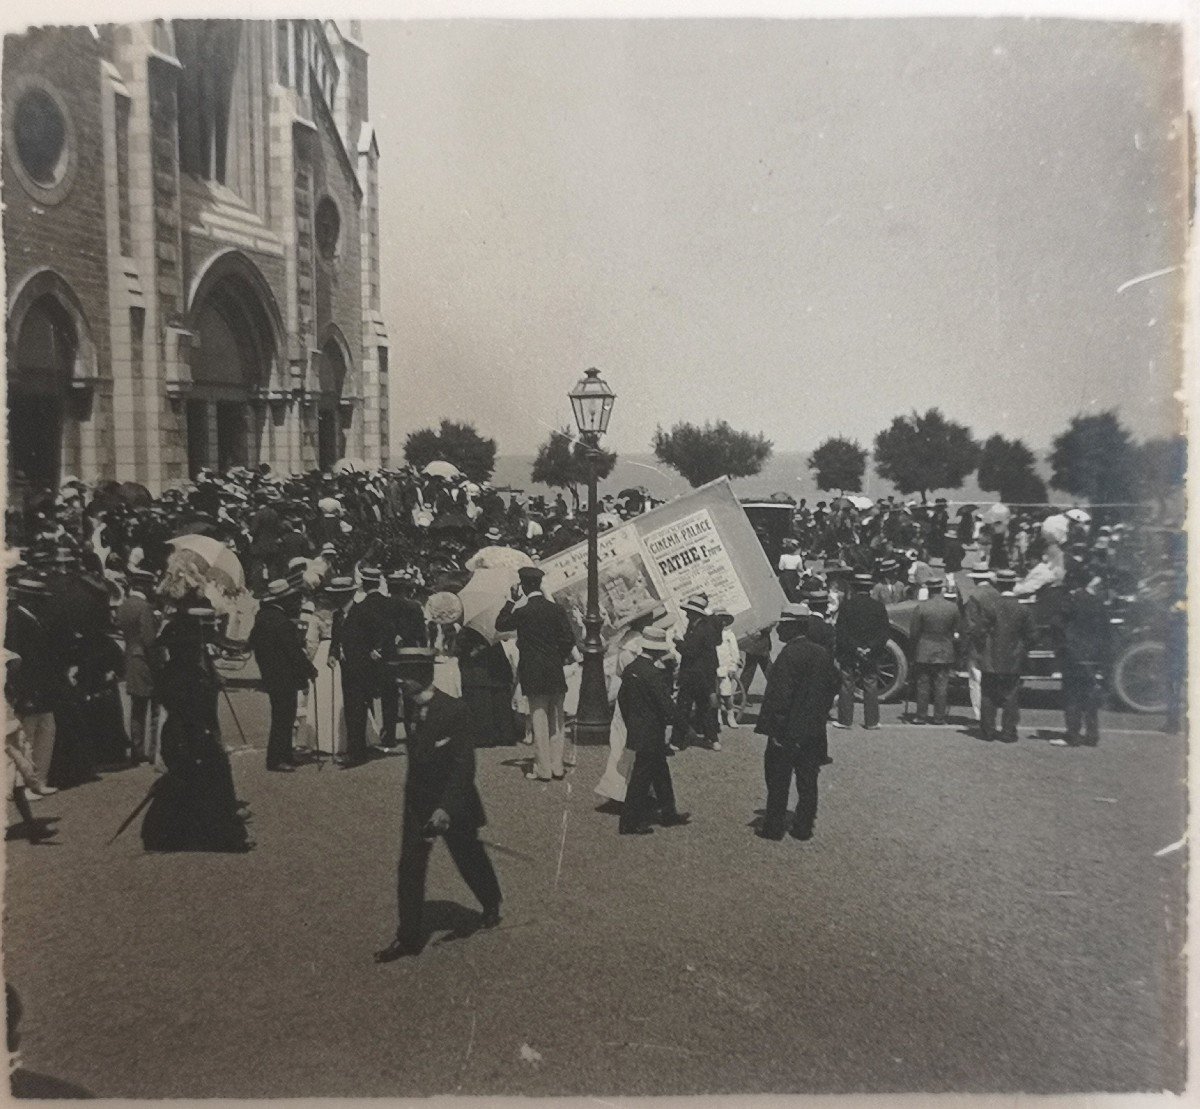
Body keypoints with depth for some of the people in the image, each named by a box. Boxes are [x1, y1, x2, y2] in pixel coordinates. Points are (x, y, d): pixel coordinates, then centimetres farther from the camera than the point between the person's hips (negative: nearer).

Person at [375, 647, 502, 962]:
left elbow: (464, 765, -24)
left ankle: (491, 905, 42)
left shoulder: (454, 710, -23)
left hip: (453, 804, -5)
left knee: (469, 861, 15)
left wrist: (446, 808, -31)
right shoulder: (410, 709, -4)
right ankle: (408, 936, 12)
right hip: (418, 803, 5)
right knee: (409, 868, 2)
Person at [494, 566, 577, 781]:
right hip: (556, 674, 4)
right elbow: (569, 638, -2)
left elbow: (500, 624, 3)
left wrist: (511, 600, 5)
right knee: (557, 719, 11)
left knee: (539, 721, 1)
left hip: (534, 674, -4)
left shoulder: (523, 612, -10)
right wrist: (560, 658, 10)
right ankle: (557, 766, 16)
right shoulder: (555, 609, 2)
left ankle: (543, 769, 5)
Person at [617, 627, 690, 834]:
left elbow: (621, 697, 11)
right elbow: (665, 704, -20)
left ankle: (669, 813, 33)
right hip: (651, 735, -9)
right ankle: (630, 824, 9)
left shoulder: (630, 669, 2)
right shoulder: (653, 674, -24)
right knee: (641, 778, 1)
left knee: (660, 773, 20)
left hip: (636, 730, 9)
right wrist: (671, 716, 1)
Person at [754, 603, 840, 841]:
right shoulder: (823, 653, 5)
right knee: (807, 782, 13)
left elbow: (780, 694, -22)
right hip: (814, 730, 7)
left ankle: (774, 827, 13)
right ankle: (804, 827, 20)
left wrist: (775, 728, -17)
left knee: (778, 782, 5)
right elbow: (833, 687, 12)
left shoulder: (789, 654, -19)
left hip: (787, 732, -7)